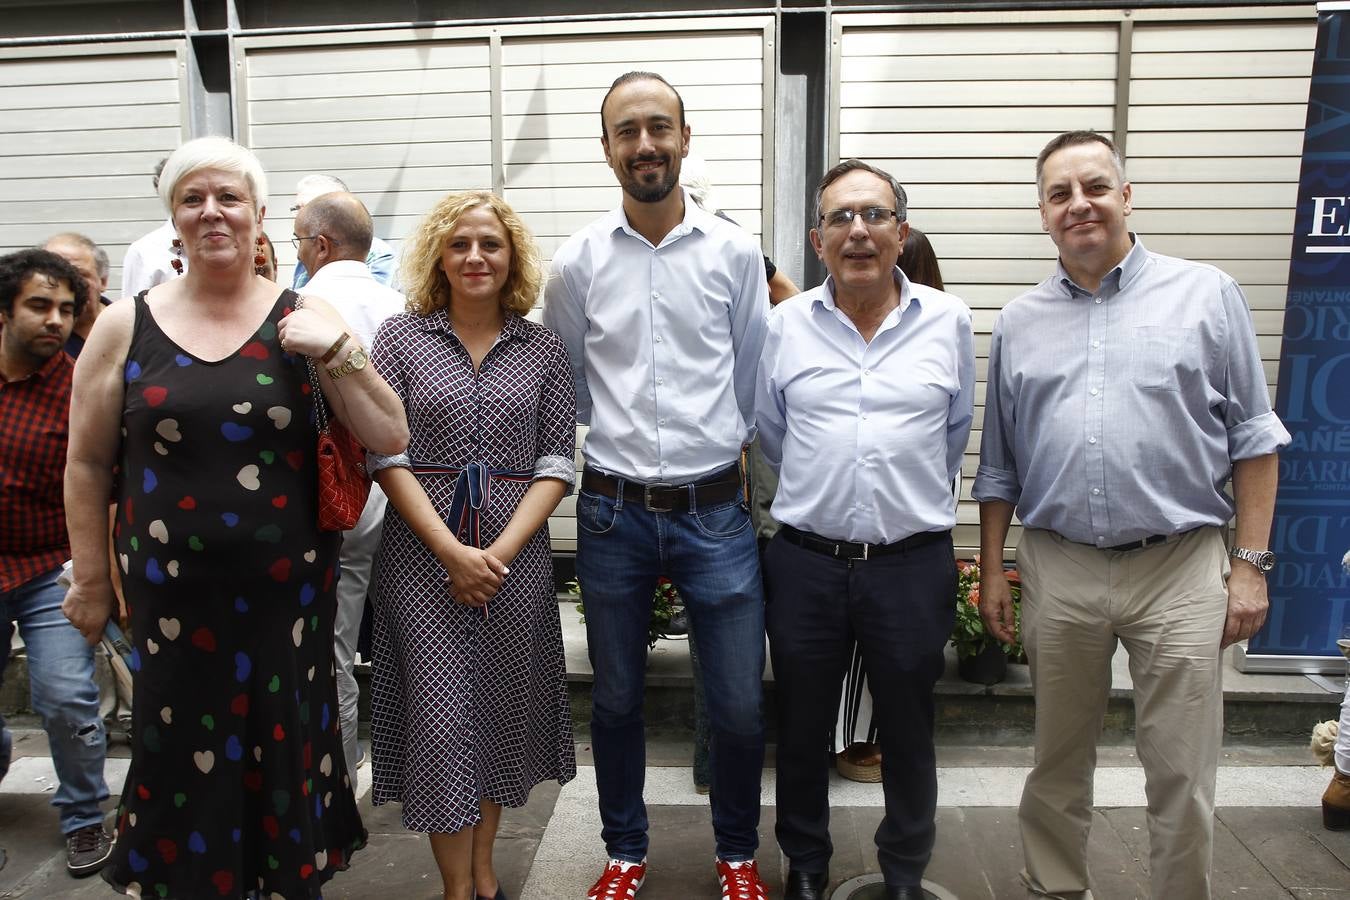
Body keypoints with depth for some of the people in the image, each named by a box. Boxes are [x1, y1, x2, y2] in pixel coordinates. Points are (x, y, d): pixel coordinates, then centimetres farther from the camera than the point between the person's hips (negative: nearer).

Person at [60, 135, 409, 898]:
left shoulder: (302, 320, 0)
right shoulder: (126, 326, 1)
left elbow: (390, 437, -4)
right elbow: (89, 463, 7)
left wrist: (336, 350, -16)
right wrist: (91, 580, 9)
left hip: (288, 592, 0)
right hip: (171, 596, 0)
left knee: (284, 753, 12)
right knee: (183, 758, 10)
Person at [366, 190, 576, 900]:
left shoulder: (543, 348, 5)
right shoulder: (401, 337, 1)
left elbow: (557, 463, 1)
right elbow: (386, 455, -4)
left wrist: (501, 551, -11)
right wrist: (453, 552, -12)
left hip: (516, 555, 2)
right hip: (422, 553, -1)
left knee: (503, 707, 11)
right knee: (440, 715, 1)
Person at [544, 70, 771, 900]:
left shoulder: (735, 252, -2)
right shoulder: (578, 261, -1)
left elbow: (752, 384, 7)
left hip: (715, 512, 0)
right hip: (613, 512, 1)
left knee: (740, 707, 6)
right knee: (616, 700, 14)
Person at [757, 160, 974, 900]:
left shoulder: (948, 321, 0)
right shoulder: (785, 325, 0)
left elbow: (956, 431, 13)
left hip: (913, 563, 0)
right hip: (806, 561, 1)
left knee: (908, 729, 15)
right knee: (802, 727, 15)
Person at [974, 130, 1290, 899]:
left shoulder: (1206, 295, 2)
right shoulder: (1019, 322, 9)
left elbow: (1254, 437, 2)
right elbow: (999, 463, 11)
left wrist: (1251, 563, -3)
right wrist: (992, 570, 8)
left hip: (1180, 569, -2)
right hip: (1057, 569, 3)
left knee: (1182, 775, 4)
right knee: (1058, 761, 15)